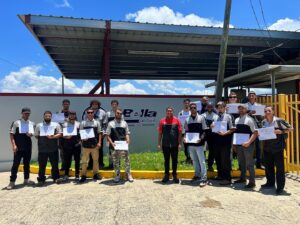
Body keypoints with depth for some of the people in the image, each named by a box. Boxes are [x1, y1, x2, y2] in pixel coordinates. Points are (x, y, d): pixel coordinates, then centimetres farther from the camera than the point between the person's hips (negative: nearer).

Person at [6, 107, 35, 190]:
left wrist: (31, 134, -8)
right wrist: (13, 145, -15)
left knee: (27, 163, 12)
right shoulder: (16, 123, -4)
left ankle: (26, 179, 24)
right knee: (16, 164, -2)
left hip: (28, 147, 5)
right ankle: (12, 182, 6)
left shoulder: (32, 124, 9)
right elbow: (11, 134, -6)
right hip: (18, 147, -4)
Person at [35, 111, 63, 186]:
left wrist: (53, 137, -15)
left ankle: (56, 177, 20)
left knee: (55, 164, 7)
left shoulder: (56, 125, 6)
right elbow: (36, 135, 10)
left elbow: (60, 134, -1)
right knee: (42, 165, 5)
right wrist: (41, 139, -2)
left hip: (53, 148, 0)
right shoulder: (39, 125, 9)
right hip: (42, 149, 1)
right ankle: (41, 179, 16)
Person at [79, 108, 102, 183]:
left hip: (95, 144, 1)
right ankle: (83, 175, 15)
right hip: (86, 144, -1)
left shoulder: (97, 123, 5)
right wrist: (82, 138, -14)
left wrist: (99, 142, -3)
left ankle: (96, 174, 24)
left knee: (95, 159, 11)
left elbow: (99, 133, 6)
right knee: (84, 160, 4)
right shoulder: (83, 123, 2)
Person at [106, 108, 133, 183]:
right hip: (115, 146, -1)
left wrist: (128, 140, -7)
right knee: (115, 161, 8)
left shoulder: (124, 123, 9)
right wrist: (111, 143, -12)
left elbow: (127, 134, 12)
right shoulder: (111, 123, 2)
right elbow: (108, 135, 1)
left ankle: (128, 175, 14)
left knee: (127, 160, 2)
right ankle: (117, 175, 21)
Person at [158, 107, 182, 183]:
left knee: (174, 160, 8)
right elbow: (160, 133, 6)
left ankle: (174, 175, 20)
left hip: (174, 144, -1)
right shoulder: (162, 121, 3)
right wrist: (159, 144, 2)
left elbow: (180, 132, 1)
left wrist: (179, 143, -4)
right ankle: (166, 175, 22)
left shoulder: (177, 120, 1)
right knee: (166, 160, 10)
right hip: (165, 144, 1)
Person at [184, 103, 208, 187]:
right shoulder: (187, 120, 8)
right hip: (190, 143, 4)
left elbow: (204, 130, -1)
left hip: (199, 143, -4)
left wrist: (201, 138, -16)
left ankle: (204, 178, 2)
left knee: (201, 160, -3)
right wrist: (185, 138, -5)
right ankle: (197, 175, 32)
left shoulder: (201, 118, 0)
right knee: (194, 160, 16)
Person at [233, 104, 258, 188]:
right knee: (241, 162, 18)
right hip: (238, 145, 7)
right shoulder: (236, 120, 10)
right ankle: (242, 178, 34)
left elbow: (255, 132, -15)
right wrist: (234, 143, 10)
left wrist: (249, 142, -24)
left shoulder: (249, 119, -10)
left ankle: (252, 182, 12)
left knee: (249, 164, 0)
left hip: (247, 145, -7)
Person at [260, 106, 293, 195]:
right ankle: (270, 183, 29)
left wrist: (281, 131, -18)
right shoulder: (263, 122, 6)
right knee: (268, 166, 14)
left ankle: (280, 187, 9)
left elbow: (290, 128, -4)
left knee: (280, 167, 1)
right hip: (267, 148, 5)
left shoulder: (279, 121, -7)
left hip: (278, 147, -5)